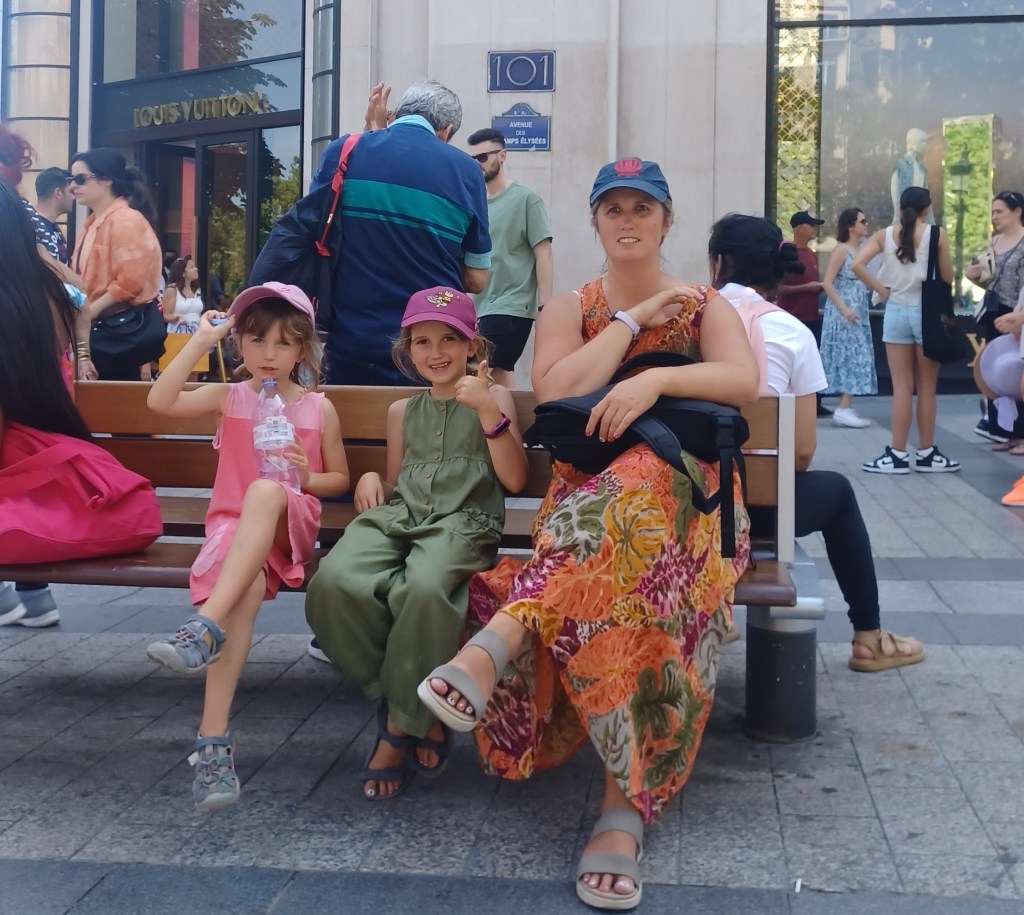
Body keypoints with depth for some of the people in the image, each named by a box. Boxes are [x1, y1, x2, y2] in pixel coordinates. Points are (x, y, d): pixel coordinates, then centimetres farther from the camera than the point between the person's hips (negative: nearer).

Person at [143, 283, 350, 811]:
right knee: (248, 586, -35)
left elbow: (339, 479, 17)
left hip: (292, 524, -1)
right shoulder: (228, 398, 11)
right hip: (231, 525, 1)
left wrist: (307, 478, -6)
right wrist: (201, 341, -4)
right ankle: (214, 739, -44)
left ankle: (205, 626, -50)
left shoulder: (319, 408, 10)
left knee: (266, 490, -38)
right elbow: (160, 402, -6)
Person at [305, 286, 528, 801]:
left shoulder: (492, 398, 14)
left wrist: (488, 411, -8)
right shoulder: (402, 411, 25)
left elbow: (514, 479, 2)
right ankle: (419, 714, -14)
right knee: (333, 583, -31)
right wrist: (371, 479, 7)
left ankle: (400, 727, -18)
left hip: (463, 521, -4)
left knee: (424, 589, -41)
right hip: (399, 515, 4)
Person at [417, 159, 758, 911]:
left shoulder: (705, 307, 15)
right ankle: (626, 802, -39)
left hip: (683, 497, -1)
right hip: (585, 494, 2)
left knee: (634, 493, -43)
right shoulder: (570, 310, 16)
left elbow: (745, 381, -9)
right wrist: (635, 320, -5)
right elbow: (553, 391, -8)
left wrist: (657, 378, -25)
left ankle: (495, 646, -55)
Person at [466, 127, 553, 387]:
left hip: (511, 307, -6)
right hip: (482, 307, 6)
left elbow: (543, 255, -5)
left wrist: (545, 307, -11)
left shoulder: (526, 199, -2)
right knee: (499, 374, 6)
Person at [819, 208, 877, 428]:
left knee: (854, 359, 6)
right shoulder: (841, 250, -9)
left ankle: (845, 408, 8)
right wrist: (844, 308, -21)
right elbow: (827, 283, -15)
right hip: (844, 314, -8)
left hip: (858, 314, 8)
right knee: (851, 358, -11)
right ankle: (844, 409, -10)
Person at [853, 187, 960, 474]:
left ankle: (897, 454, 4)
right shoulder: (937, 234, -3)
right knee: (927, 388, 6)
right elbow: (947, 278, -1)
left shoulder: (885, 235, 3)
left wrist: (881, 291, -1)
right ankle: (926, 453, 13)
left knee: (902, 387, 5)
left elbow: (857, 265, -9)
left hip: (896, 311, 2)